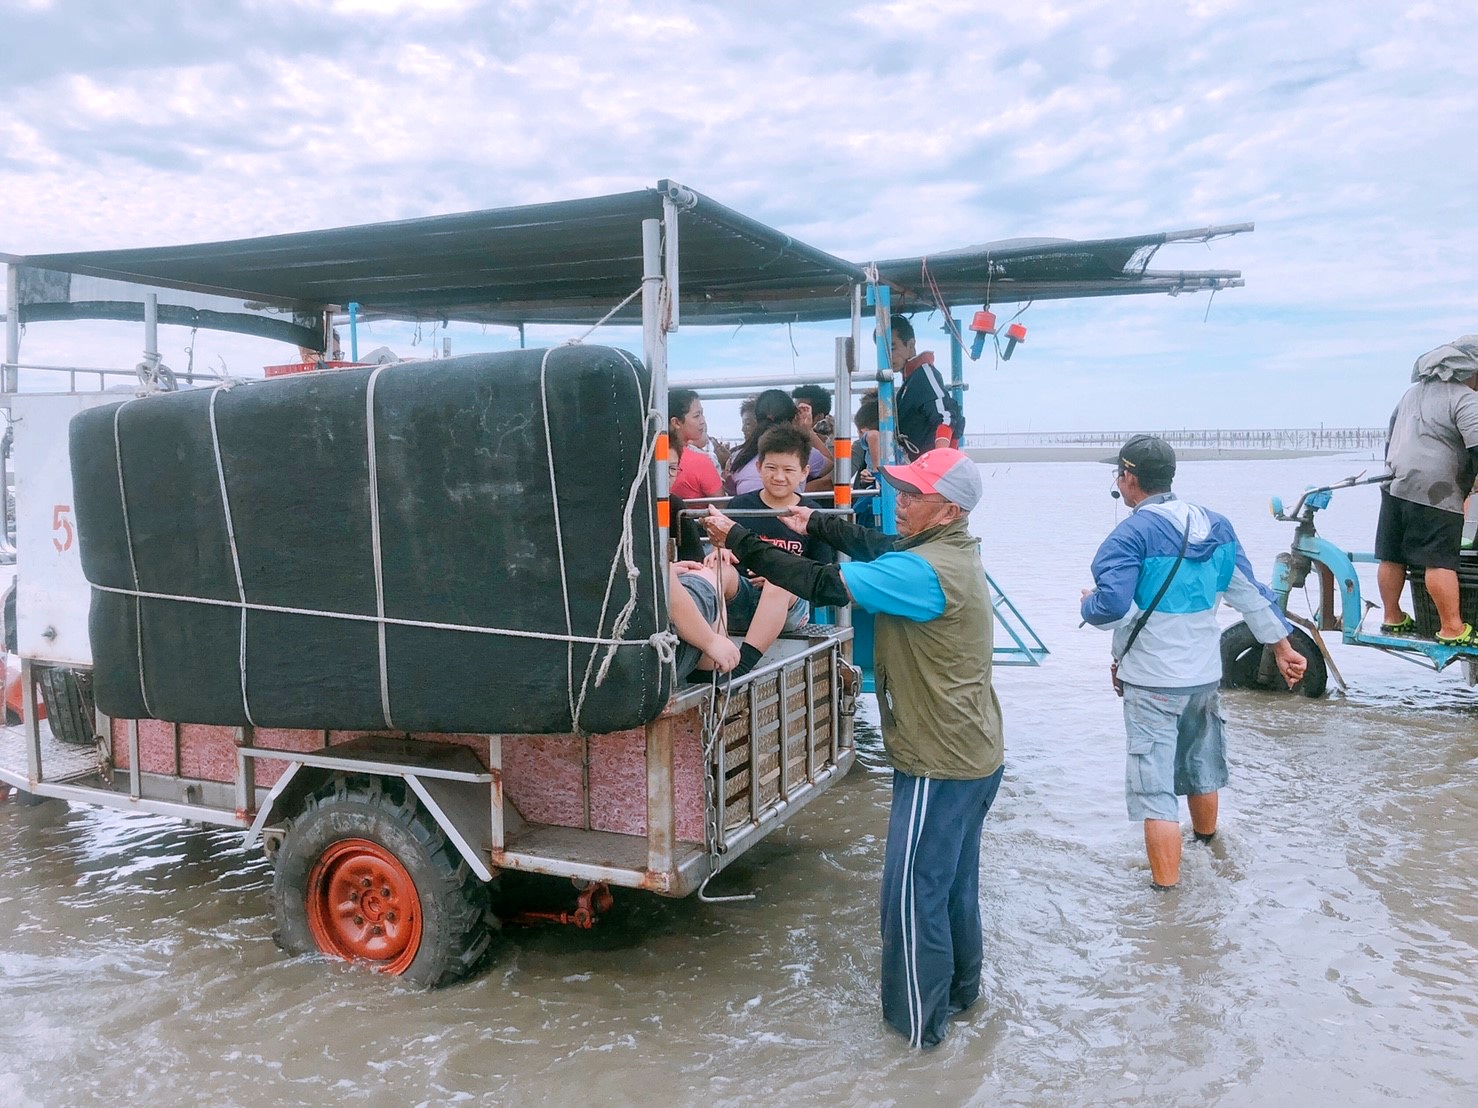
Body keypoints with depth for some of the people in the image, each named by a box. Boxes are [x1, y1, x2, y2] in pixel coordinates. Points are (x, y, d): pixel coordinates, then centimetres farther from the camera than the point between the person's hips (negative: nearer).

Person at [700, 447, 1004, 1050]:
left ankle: (917, 1022, 18)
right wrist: (815, 523, 15)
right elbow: (878, 546, 18)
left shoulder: (924, 571, -26)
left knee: (912, 893, 3)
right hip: (971, 754, 10)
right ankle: (959, 988, 41)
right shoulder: (948, 550, 4)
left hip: (940, 764, -10)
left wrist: (739, 540, -18)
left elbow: (823, 585, -25)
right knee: (953, 882, 24)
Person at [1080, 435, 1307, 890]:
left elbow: (1112, 607, -27)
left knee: (1155, 789, -3)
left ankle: (1166, 892, -2)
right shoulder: (1215, 526, 5)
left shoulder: (1131, 535, -18)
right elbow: (1252, 594, 9)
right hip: (1205, 673, 8)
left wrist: (1088, 602, -5)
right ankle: (1206, 841, 49)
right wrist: (1282, 647, 18)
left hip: (1152, 681, -7)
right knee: (1201, 768, 27)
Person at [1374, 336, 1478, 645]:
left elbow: (1391, 437, 28)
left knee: (1392, 557, 11)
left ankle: (1392, 619, 22)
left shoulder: (1414, 391, 19)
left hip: (1396, 486, 8)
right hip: (1435, 492, -8)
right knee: (1441, 561, -6)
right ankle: (1453, 630, -3)